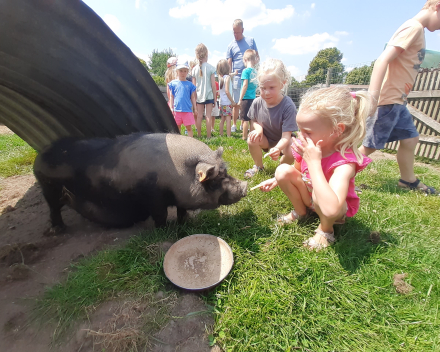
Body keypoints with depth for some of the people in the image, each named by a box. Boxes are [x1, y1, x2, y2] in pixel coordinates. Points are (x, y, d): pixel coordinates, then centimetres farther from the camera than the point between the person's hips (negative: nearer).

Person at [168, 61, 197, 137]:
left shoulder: (190, 84, 7)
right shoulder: (173, 83, 5)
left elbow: (193, 97, 10)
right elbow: (171, 97, 8)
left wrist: (195, 109, 6)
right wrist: (171, 108, 2)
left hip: (188, 110, 0)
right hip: (177, 110, 0)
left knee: (189, 128, 2)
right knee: (177, 128, 9)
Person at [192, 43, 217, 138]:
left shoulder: (195, 69, 2)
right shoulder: (210, 67, -5)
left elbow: (194, 86, 4)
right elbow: (213, 85, -5)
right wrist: (215, 97, 4)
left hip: (199, 96, 2)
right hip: (209, 95, -2)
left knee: (199, 116, 8)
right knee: (208, 116, 1)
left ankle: (199, 135, 16)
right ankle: (208, 136, 4)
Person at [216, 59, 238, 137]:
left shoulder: (220, 77, 10)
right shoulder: (227, 77, -12)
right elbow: (227, 91, -18)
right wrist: (232, 101, -13)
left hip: (222, 102, 8)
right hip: (227, 103, -8)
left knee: (222, 119, 13)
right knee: (228, 119, -6)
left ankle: (221, 134, 19)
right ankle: (228, 136, -6)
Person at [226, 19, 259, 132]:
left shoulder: (251, 40, 13)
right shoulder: (231, 45, 9)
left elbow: (257, 56, 16)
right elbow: (229, 63, 3)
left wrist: (255, 61, -7)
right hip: (237, 78, -1)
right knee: (237, 103, -1)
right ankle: (234, 124, 11)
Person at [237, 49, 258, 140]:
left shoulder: (246, 71, -9)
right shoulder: (255, 71, 9)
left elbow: (245, 85, -14)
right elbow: (254, 85, 12)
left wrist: (240, 99, -11)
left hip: (246, 98, -6)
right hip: (253, 98, 6)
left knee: (245, 119, 1)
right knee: (252, 119, 11)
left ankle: (244, 137, 9)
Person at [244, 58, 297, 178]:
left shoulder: (288, 106, -29)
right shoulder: (257, 103, -16)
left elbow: (286, 136, -31)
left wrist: (277, 148, -53)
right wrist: (258, 128, -22)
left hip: (282, 141, -3)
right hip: (266, 139, 3)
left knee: (291, 153, -32)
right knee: (251, 139, -26)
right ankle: (258, 166, 3)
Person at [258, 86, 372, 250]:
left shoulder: (345, 161, -35)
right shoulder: (307, 146, -17)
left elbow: (330, 209, -51)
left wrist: (314, 162, -46)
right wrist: (276, 180, -7)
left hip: (337, 209, -4)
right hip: (309, 196, 5)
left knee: (319, 194, -38)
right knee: (283, 170, -17)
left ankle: (326, 229, -2)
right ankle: (300, 211, 8)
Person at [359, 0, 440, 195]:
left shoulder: (416, 30, 20)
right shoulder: (414, 27, -10)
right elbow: (383, 60, -24)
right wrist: (372, 96, -34)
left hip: (398, 100, 10)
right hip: (388, 99, -10)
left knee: (410, 138, 15)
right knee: (369, 145, -7)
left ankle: (408, 180, 28)